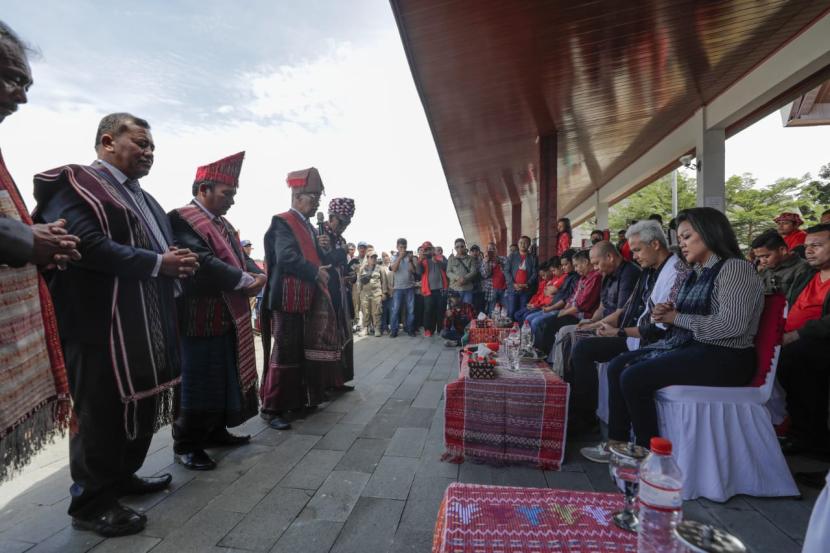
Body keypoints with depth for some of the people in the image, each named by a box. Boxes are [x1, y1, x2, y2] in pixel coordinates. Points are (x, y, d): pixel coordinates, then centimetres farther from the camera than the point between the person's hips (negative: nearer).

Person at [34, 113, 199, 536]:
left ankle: (122, 476, 37)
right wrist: (157, 264, -21)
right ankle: (92, 503, 21)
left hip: (146, 327, 9)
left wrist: (179, 265, -2)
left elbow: (162, 249, 19)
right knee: (100, 415, 4)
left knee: (142, 406, 18)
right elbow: (88, 244, -22)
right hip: (101, 326, -9)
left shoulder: (144, 199, 21)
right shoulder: (75, 183, -7)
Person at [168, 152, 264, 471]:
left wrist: (250, 280, -6)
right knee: (197, 383, 1)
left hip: (227, 318, 9)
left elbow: (239, 260, 14)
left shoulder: (222, 223, 15)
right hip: (200, 321, -9)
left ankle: (216, 431, 33)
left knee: (224, 380, 17)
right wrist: (247, 280, -19)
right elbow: (203, 265, -26)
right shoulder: (181, 220, -14)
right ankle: (186, 445, 17)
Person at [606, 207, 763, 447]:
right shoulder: (697, 272, 15)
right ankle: (616, 442, 3)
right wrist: (666, 313, -1)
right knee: (618, 366, -1)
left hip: (722, 358, -9)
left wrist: (677, 317, -14)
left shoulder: (736, 268, -11)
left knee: (633, 378, -24)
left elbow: (731, 325, -24)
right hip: (687, 346, 9)